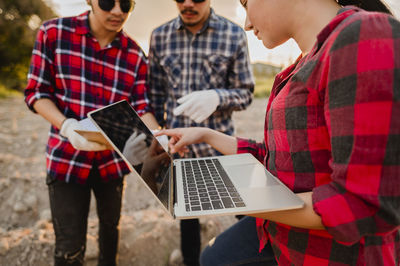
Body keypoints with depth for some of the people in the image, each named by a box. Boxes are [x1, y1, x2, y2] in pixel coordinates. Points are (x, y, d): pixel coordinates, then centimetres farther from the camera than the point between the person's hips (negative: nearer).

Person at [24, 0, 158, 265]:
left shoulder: (136, 55, -5)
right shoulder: (54, 32, -10)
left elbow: (141, 108, -7)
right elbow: (36, 92, -8)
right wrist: (67, 127, -25)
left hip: (112, 159, 3)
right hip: (66, 156, -3)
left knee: (111, 223, 24)